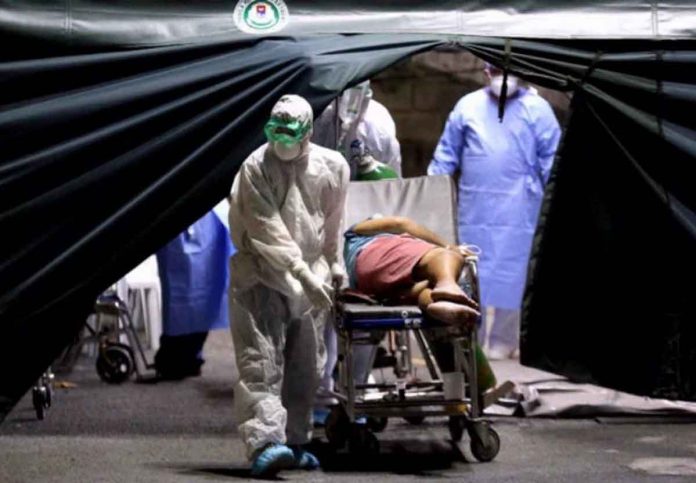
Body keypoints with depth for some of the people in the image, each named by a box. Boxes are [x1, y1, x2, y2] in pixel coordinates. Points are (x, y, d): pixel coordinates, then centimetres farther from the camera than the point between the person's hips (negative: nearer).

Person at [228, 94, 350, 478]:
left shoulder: (333, 167, 1)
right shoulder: (256, 168, -13)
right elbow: (268, 231, -19)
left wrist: (333, 264, 21)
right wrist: (303, 274, -25)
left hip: (311, 277, 5)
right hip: (261, 276, -5)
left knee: (306, 367, 8)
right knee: (262, 360, -14)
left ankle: (293, 443, 18)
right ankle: (264, 443, -23)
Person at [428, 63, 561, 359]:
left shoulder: (537, 109, 2)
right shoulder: (468, 106, 8)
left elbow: (551, 159, 1)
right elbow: (447, 154, 11)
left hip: (517, 209, -2)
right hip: (474, 208, 2)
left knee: (510, 275, 0)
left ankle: (503, 340, 10)